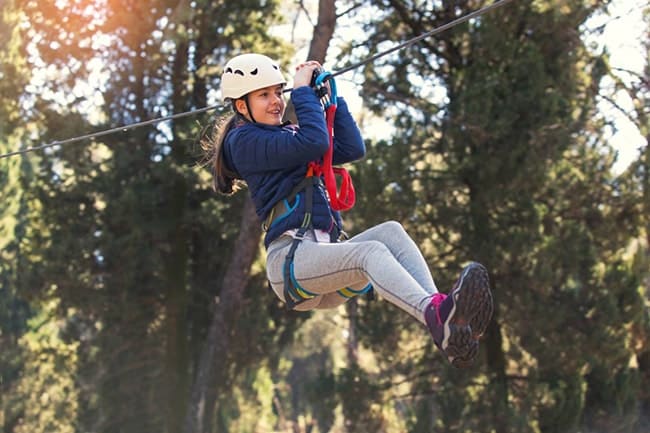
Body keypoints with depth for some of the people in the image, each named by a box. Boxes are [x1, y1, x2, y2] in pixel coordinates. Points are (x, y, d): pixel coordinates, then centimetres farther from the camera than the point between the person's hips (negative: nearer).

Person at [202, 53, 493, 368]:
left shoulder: (289, 136, 29)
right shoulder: (243, 141, 1)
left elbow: (352, 148, 19)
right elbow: (314, 142, -14)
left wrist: (330, 95, 17)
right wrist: (302, 89, -2)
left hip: (324, 259, 8)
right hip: (289, 259, -8)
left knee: (390, 231, -18)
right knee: (372, 251, -32)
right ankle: (436, 315, -61)